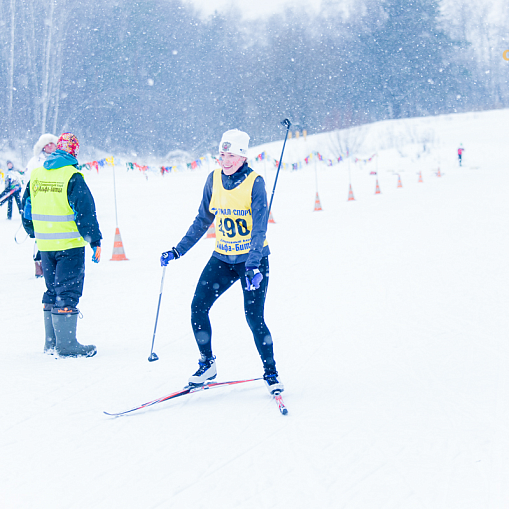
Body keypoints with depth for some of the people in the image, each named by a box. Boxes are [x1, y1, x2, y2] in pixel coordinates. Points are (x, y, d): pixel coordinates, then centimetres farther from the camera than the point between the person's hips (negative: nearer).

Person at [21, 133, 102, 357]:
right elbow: (85, 212, -15)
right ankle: (66, 344, -2)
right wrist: (95, 241, -9)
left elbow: (27, 208, 14)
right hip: (69, 245, -6)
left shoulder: (36, 175, 6)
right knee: (68, 292, -2)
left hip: (45, 245, 6)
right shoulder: (72, 177, -14)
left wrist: (34, 233, 28)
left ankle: (51, 342, 20)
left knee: (52, 291, 16)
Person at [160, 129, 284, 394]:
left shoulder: (255, 182, -15)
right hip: (222, 258, 5)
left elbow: (259, 228, -21)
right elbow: (203, 220, 10)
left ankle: (271, 372, 6)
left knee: (254, 317, -11)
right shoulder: (214, 179, -1)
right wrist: (178, 251, 8)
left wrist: (253, 265, -33)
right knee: (198, 307, -6)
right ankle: (207, 364, 13)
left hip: (253, 259, -5)